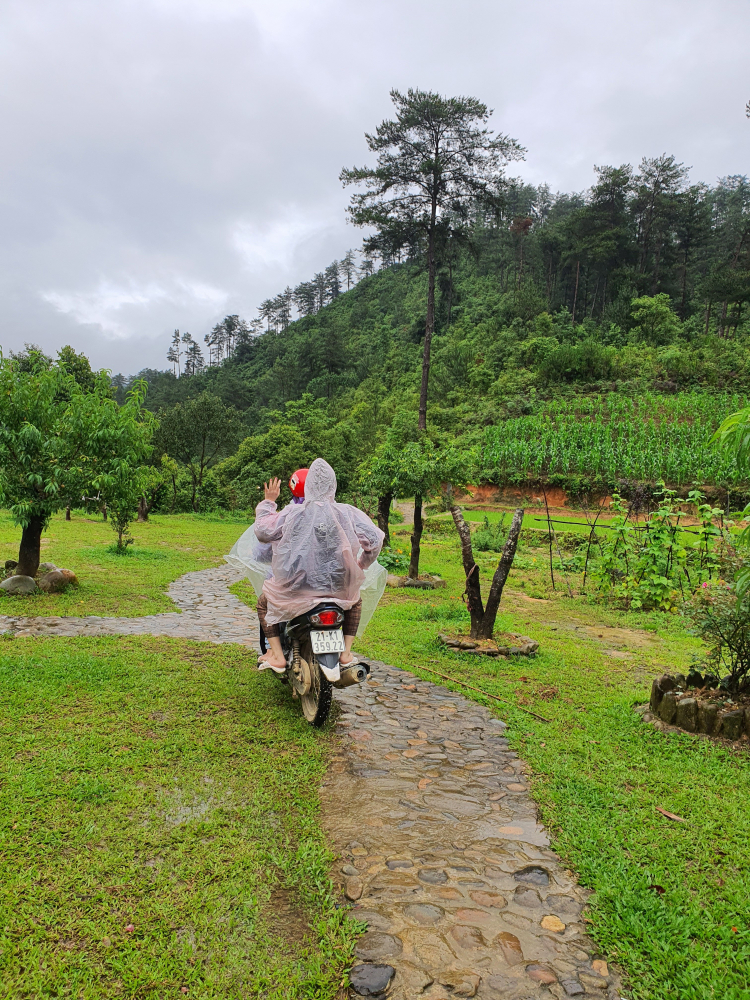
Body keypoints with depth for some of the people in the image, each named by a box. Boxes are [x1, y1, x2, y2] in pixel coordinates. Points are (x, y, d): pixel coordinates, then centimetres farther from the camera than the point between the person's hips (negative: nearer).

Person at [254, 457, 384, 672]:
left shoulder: (291, 514, -8)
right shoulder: (348, 513, -5)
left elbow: (262, 531, 3)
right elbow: (374, 540, -6)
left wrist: (268, 502, 17)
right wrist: (361, 565, 13)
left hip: (296, 588, -1)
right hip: (338, 588, 2)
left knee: (264, 602, 28)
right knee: (355, 600, 37)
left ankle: (277, 656, 15)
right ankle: (346, 652, 23)